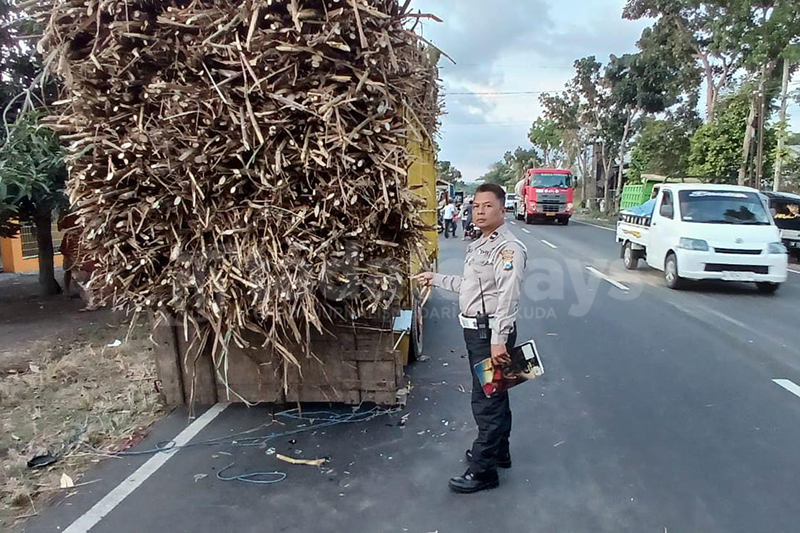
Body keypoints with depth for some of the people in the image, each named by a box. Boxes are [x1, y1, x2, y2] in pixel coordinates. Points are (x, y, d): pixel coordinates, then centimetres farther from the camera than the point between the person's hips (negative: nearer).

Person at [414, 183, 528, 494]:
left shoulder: (508, 247, -18)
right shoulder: (480, 245, 13)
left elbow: (508, 297, -26)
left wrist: (498, 340, -30)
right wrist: (436, 279, 27)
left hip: (491, 333, -10)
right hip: (475, 330, 10)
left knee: (487, 400, -1)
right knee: (493, 395, 22)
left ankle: (483, 470, 13)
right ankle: (498, 451, 39)